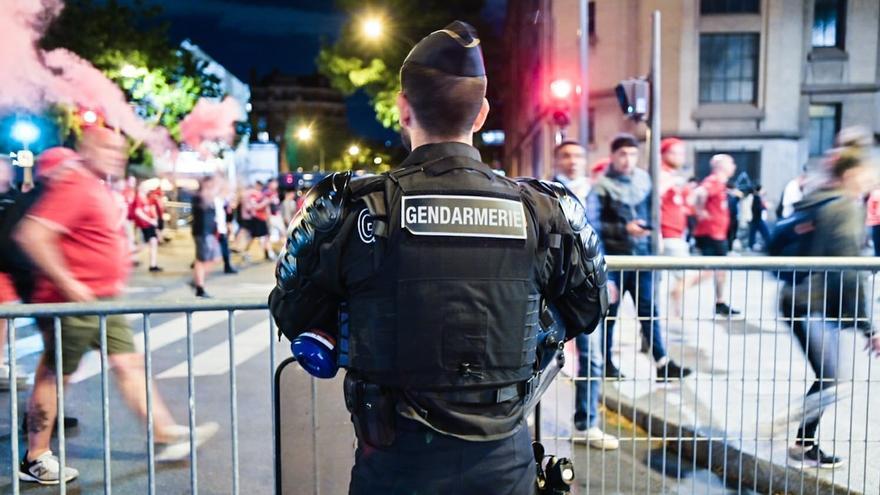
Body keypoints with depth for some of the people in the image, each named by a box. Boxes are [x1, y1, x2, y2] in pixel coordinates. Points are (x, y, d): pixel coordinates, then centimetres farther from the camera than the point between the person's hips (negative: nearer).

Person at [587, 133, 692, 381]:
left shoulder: (644, 178, 8)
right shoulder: (602, 186, -9)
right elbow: (592, 223, -15)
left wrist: (652, 231, 12)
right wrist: (624, 229, -18)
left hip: (641, 254, 4)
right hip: (614, 257, -4)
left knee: (649, 310, 4)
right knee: (609, 311, 8)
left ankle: (662, 363, 6)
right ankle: (606, 363, 21)